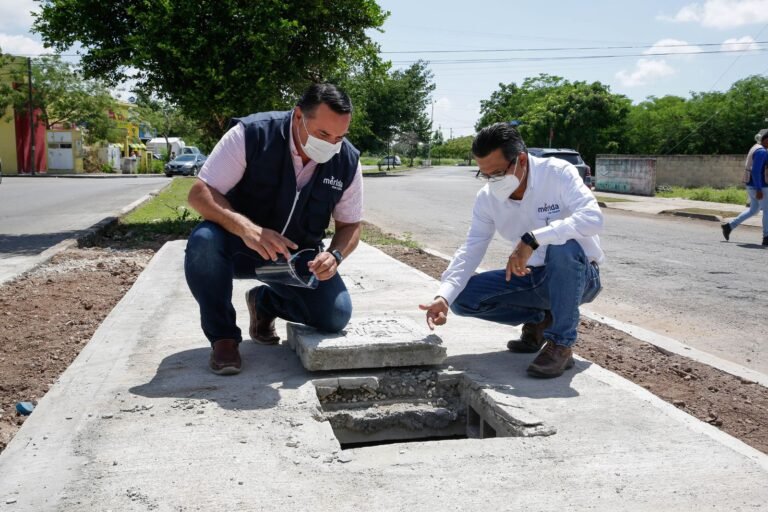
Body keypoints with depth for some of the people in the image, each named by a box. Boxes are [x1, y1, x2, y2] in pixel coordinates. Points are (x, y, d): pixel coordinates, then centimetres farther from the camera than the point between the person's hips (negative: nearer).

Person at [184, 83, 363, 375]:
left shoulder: (348, 162, -13)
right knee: (204, 240, -36)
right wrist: (246, 228, -44)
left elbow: (350, 225, -1)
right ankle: (223, 336, -12)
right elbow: (200, 194, -25)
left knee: (337, 315, -18)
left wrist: (335, 255, -25)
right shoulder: (251, 134, -23)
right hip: (241, 244, -2)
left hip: (298, 256, 3)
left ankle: (265, 302, 14)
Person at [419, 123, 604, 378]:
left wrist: (531, 239, -44)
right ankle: (538, 320, 9)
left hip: (579, 275, -5)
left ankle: (561, 345, -24)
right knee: (463, 297, -10)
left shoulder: (558, 173, -21)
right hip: (532, 278, 5)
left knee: (563, 246, -39)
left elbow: (592, 217, -35)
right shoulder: (487, 198, -7)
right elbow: (471, 250, -11)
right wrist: (443, 297, -26)